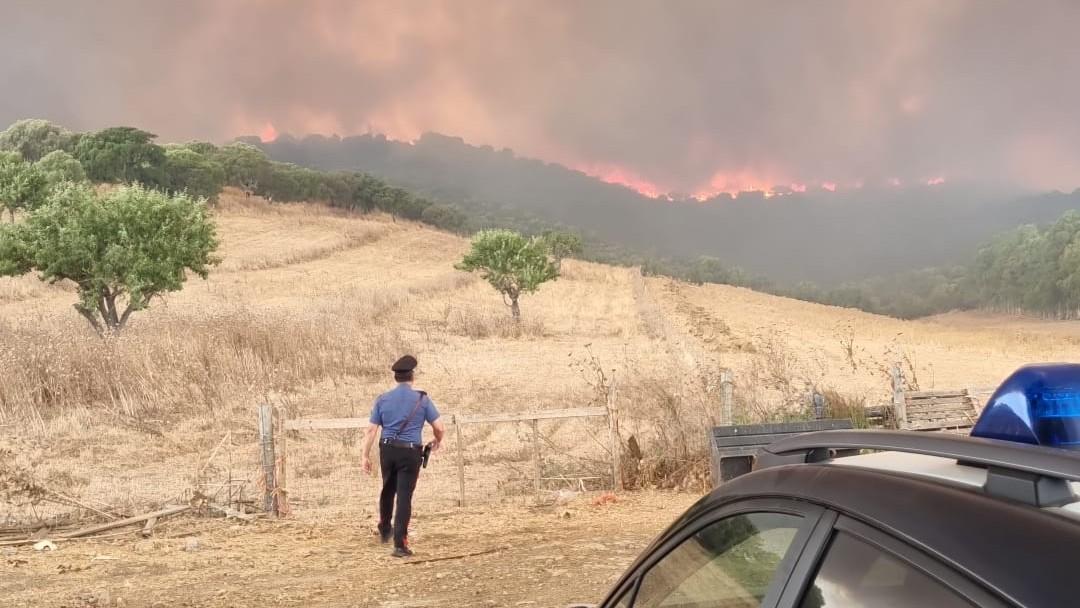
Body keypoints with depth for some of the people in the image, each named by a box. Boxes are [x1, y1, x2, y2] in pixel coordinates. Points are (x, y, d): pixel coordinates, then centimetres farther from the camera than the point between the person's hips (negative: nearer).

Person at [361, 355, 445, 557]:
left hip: (387, 450, 3)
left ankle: (384, 530, 42)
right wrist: (437, 441, 16)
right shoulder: (422, 399, -4)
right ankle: (400, 544, -3)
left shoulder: (382, 399, 2)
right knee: (404, 496, -2)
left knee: (388, 490, 24)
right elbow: (440, 428, -5)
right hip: (410, 452, -3)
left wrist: (365, 456, 4)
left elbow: (371, 430, -1)